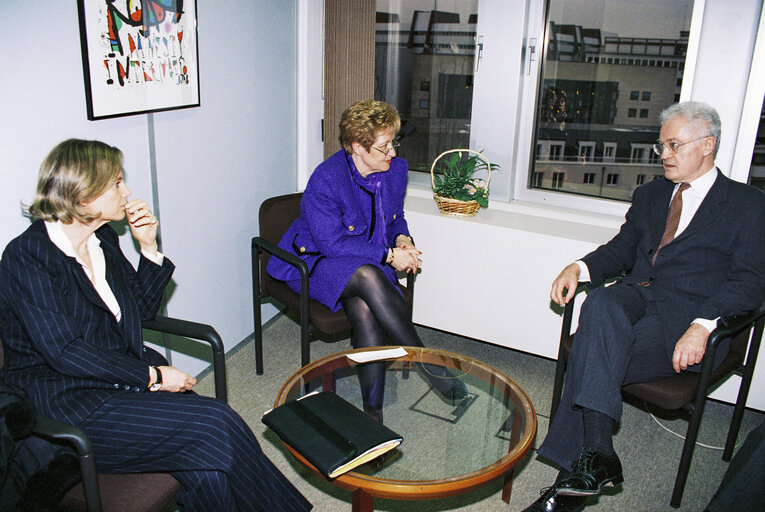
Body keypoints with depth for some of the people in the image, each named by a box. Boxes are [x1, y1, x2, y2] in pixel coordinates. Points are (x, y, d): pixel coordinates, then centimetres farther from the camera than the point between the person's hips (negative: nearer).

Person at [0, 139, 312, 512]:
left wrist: (149, 247, 2)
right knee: (213, 423, -22)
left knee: (206, 462, -20)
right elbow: (64, 351, -20)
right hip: (64, 402, -6)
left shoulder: (103, 239, 8)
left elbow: (143, 309, 15)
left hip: (122, 374, 7)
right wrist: (151, 376, -20)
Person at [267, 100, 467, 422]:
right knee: (368, 277, -38)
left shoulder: (396, 168, 0)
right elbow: (332, 244, -21)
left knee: (365, 310, -31)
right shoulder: (325, 180, -21)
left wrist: (401, 238, -7)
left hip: (371, 264, 5)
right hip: (317, 263, -4)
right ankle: (427, 364, -25)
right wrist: (388, 256, -21)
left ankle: (373, 411, -22)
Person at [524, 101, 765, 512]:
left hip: (689, 313, -4)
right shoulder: (649, 194, 24)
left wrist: (702, 326, -22)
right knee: (601, 302, -34)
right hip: (638, 295, 4)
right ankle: (597, 454, -35)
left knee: (591, 356, -30)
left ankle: (573, 476, -20)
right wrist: (580, 268, -4)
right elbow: (622, 249, 19)